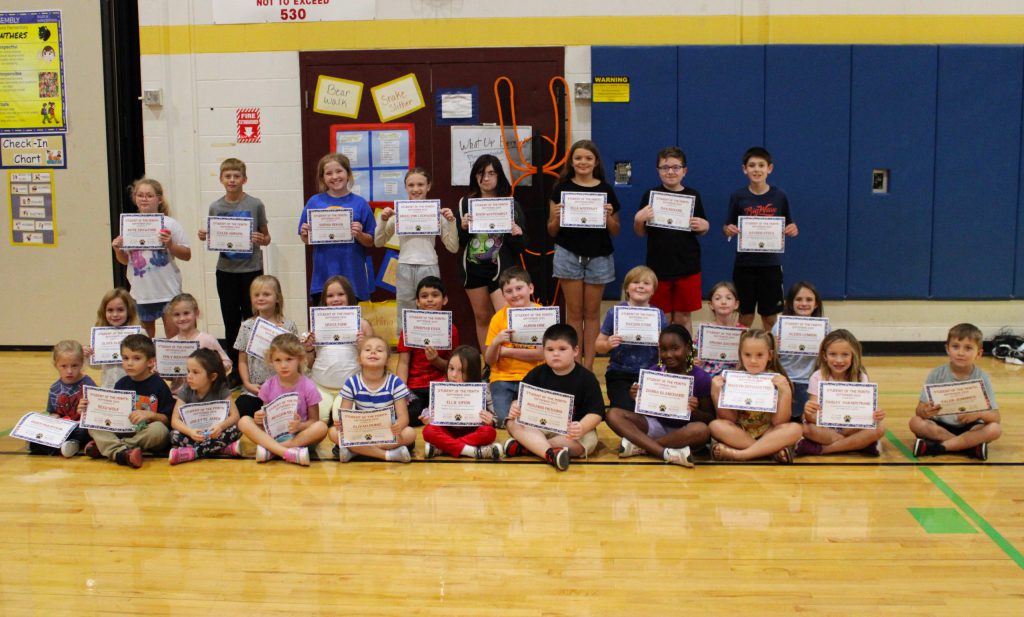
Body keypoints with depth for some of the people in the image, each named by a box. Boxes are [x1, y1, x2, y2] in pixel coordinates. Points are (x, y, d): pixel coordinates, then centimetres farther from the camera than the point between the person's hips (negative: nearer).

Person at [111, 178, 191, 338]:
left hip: (168, 290, -3)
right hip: (141, 291, 3)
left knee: (173, 336, 0)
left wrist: (170, 245, -19)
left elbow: (187, 255, -3)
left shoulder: (170, 224, -4)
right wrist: (117, 249, -6)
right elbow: (125, 260, 14)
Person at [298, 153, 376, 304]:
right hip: (323, 274, 1)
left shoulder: (359, 203, 1)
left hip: (352, 274, -1)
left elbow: (371, 242, 4)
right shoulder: (314, 202, 4)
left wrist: (359, 235, -15)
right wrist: (305, 234, -11)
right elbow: (306, 240, 10)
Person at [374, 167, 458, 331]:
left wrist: (451, 222, -8)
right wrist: (383, 221, -3)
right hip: (404, 268, 1)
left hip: (429, 267, -1)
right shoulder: (398, 212, 5)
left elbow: (453, 248, 4)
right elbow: (378, 242, 11)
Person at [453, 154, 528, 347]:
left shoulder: (511, 204, -1)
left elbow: (520, 246, 1)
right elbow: (457, 242, 5)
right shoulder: (465, 203, 4)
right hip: (473, 268, 3)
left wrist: (517, 234, -20)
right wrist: (462, 227, -15)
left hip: (501, 268, -3)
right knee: (482, 317, 12)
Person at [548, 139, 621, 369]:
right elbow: (552, 231, 5)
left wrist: (608, 216, -11)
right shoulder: (562, 188, 2)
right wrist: (556, 217, -15)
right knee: (574, 313, 3)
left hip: (598, 257, 1)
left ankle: (588, 366, 11)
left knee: (592, 313, 6)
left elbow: (615, 232, 8)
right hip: (569, 254, -1)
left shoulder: (606, 190, 4)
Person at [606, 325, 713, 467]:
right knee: (613, 414, -17)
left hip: (683, 432, -3)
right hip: (657, 426, 3)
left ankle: (639, 446, -24)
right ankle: (665, 453, -31)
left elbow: (710, 418, -4)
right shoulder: (653, 372, -1)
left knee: (701, 429, -37)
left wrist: (694, 411, -25)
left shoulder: (701, 378, -9)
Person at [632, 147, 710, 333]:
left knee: (683, 318, 8)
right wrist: (638, 219, -15)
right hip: (658, 267, -1)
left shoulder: (693, 195, 3)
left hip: (687, 267, 1)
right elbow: (641, 232, 5)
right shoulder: (650, 195, 0)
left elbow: (701, 231, 14)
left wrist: (704, 226, -8)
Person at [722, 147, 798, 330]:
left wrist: (793, 230, -13)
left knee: (770, 316, 7)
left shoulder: (779, 196, 0)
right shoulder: (738, 197, -1)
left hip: (771, 263, 1)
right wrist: (728, 230, -17)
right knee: (745, 315, 6)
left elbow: (789, 227, 9)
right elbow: (728, 228, 5)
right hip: (745, 264, 0)